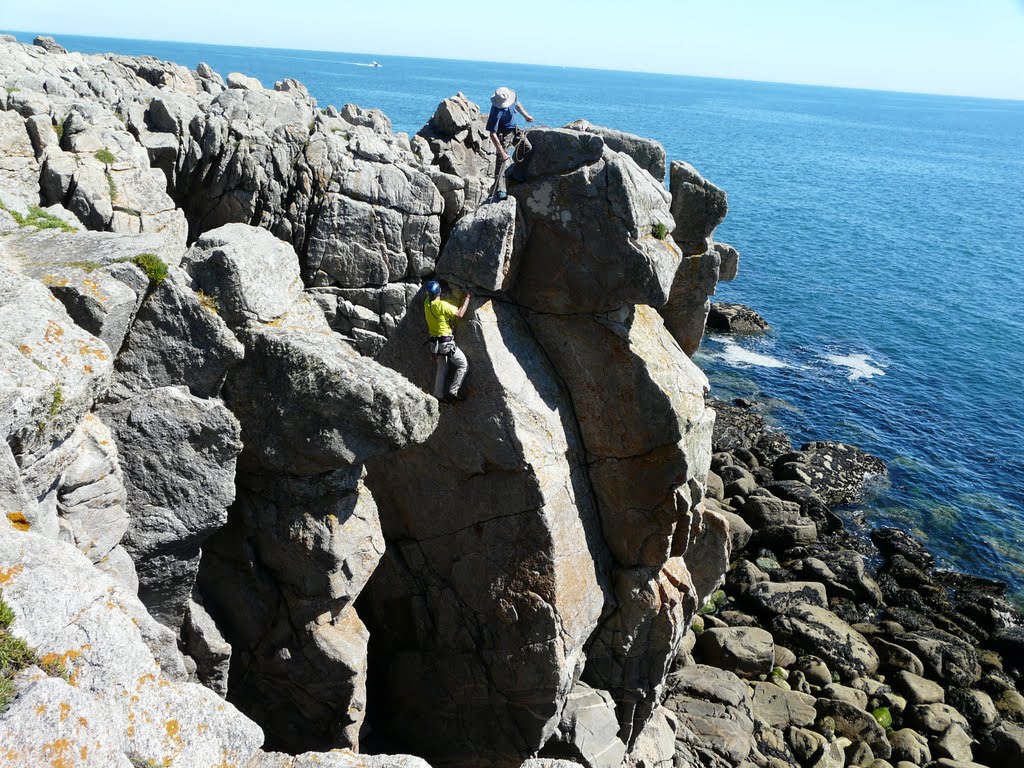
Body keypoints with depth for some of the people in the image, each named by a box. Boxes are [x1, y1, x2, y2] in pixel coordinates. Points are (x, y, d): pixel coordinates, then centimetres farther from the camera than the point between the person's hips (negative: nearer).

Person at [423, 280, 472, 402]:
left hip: (435, 341, 7)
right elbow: (460, 314, -21)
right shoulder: (442, 305, -23)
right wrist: (467, 298, -12)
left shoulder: (427, 303, 0)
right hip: (446, 342, -7)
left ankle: (438, 395, 21)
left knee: (441, 369, 19)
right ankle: (453, 391, 2)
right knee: (463, 365, 5)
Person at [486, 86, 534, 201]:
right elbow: (492, 134, -34)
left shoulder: (512, 96, -17)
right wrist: (502, 153, -37)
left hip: (514, 130, 7)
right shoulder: (496, 112, -36)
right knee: (502, 159, -13)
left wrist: (526, 115, 24)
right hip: (503, 134, -7)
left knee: (528, 148, 15)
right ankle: (499, 190, -13)